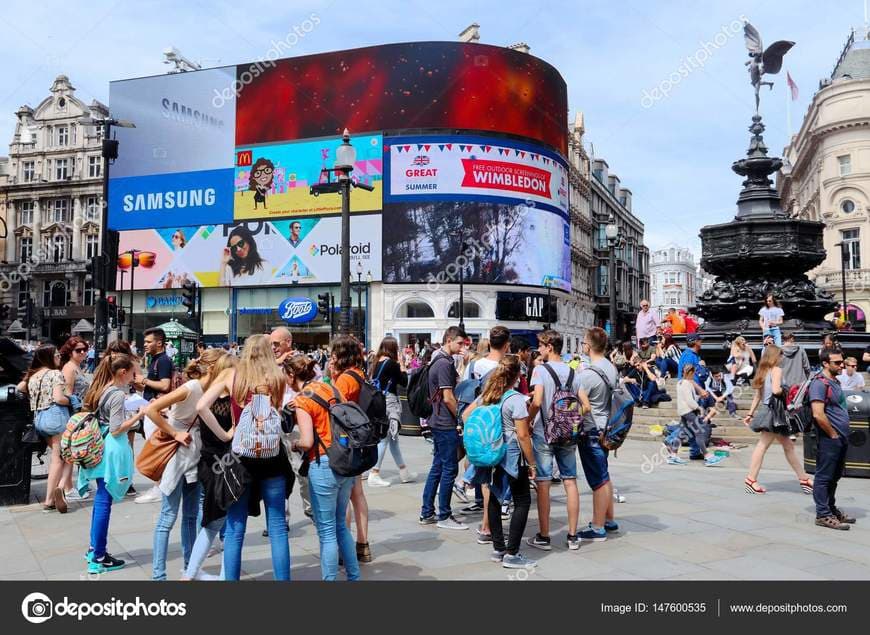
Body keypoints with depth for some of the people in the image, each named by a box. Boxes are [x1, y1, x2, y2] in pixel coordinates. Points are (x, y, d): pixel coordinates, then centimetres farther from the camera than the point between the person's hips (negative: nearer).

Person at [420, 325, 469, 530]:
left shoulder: (439, 361, 14)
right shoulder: (444, 363, -17)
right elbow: (448, 398, -19)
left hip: (438, 422, 10)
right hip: (446, 424, -10)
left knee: (438, 467, 14)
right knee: (449, 469, -2)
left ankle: (427, 513, 20)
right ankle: (444, 516, 7)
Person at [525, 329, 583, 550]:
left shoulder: (540, 370, -10)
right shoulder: (573, 373, 6)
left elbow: (537, 401, -23)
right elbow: (585, 405, 3)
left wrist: (527, 422, -9)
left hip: (543, 434, -5)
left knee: (543, 483, 3)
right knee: (570, 481, 9)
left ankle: (543, 537, 10)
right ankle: (573, 536, 15)